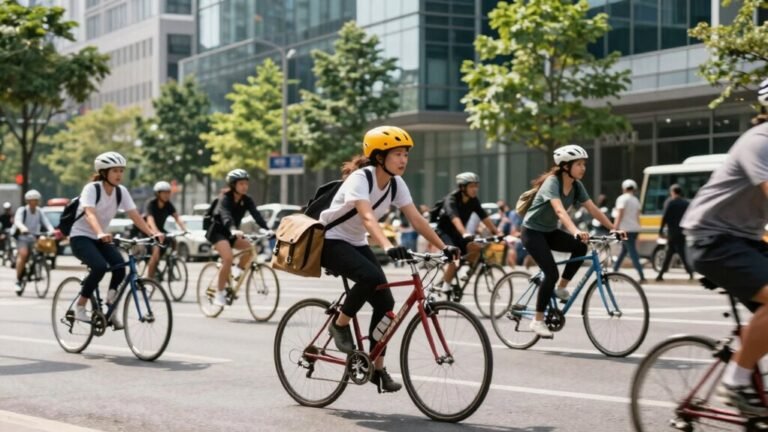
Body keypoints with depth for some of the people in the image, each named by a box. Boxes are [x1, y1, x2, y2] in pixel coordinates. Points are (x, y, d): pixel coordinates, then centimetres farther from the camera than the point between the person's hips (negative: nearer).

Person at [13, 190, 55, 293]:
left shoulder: (40, 212, 2)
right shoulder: (22, 210, -8)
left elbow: (46, 222, -10)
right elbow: (17, 221, -26)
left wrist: (51, 230, -31)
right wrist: (22, 227, -48)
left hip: (34, 238, 4)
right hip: (22, 237, -4)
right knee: (23, 254, -28)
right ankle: (18, 280, -21)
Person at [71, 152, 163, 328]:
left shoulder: (121, 191, -3)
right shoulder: (92, 188, -19)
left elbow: (135, 216, -10)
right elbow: (90, 214, -35)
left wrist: (152, 233, -25)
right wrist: (100, 233, -54)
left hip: (101, 238, 5)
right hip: (80, 237, -5)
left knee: (120, 266, -22)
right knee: (100, 266, -31)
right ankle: (80, 306, -12)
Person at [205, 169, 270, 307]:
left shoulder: (247, 200, -4)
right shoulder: (225, 198, -20)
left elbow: (256, 215, -18)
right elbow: (226, 216, -38)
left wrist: (268, 229, -35)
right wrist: (233, 230, -58)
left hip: (232, 233, 6)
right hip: (218, 232, -6)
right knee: (228, 258, -28)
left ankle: (237, 270, 5)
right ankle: (219, 294, -18)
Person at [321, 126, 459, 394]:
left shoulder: (396, 184, -3)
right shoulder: (360, 178, -25)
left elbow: (416, 219, -7)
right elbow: (367, 217, -41)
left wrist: (444, 247, -18)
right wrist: (388, 247, -57)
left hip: (356, 244, 7)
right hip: (330, 241, -7)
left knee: (385, 302, -6)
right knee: (371, 276, -33)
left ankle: (378, 369, 5)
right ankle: (340, 325, -10)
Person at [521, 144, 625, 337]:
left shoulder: (576, 186, -3)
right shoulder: (552, 183, -26)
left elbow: (593, 209, -5)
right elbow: (560, 211, -41)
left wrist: (613, 228, -14)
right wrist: (576, 231, -56)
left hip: (550, 231, 7)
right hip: (533, 231, -7)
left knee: (580, 247, -17)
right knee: (551, 272, -19)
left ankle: (561, 288, 1)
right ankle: (538, 321, -7)